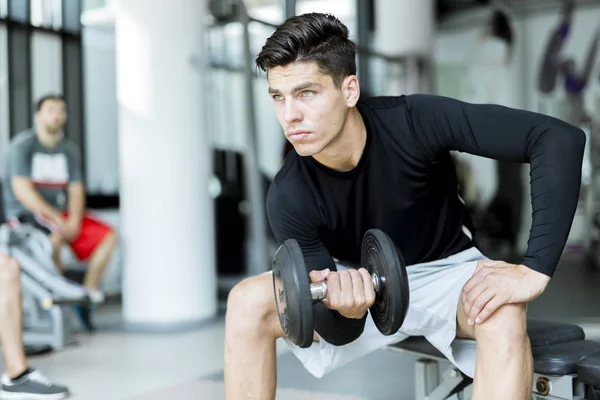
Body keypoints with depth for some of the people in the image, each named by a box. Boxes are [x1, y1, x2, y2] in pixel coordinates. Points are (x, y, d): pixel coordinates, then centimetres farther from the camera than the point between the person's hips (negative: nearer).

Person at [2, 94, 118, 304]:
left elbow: (76, 190, 4)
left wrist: (74, 220, -15)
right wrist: (57, 219, -24)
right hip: (26, 215, -6)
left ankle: (90, 290, -1)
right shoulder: (22, 145, -9)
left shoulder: (69, 149, 8)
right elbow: (22, 190, -19)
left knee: (108, 235, -9)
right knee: (56, 233, -37)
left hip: (61, 213, 6)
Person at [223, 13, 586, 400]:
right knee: (248, 302, -21)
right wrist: (344, 309, -43)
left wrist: (535, 270, -37)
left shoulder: (413, 121, -28)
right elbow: (336, 331, -17)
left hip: (447, 273, -1)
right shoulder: (289, 198, -22)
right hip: (365, 286, 2)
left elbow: (559, 138, -32)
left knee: (504, 314, -36)